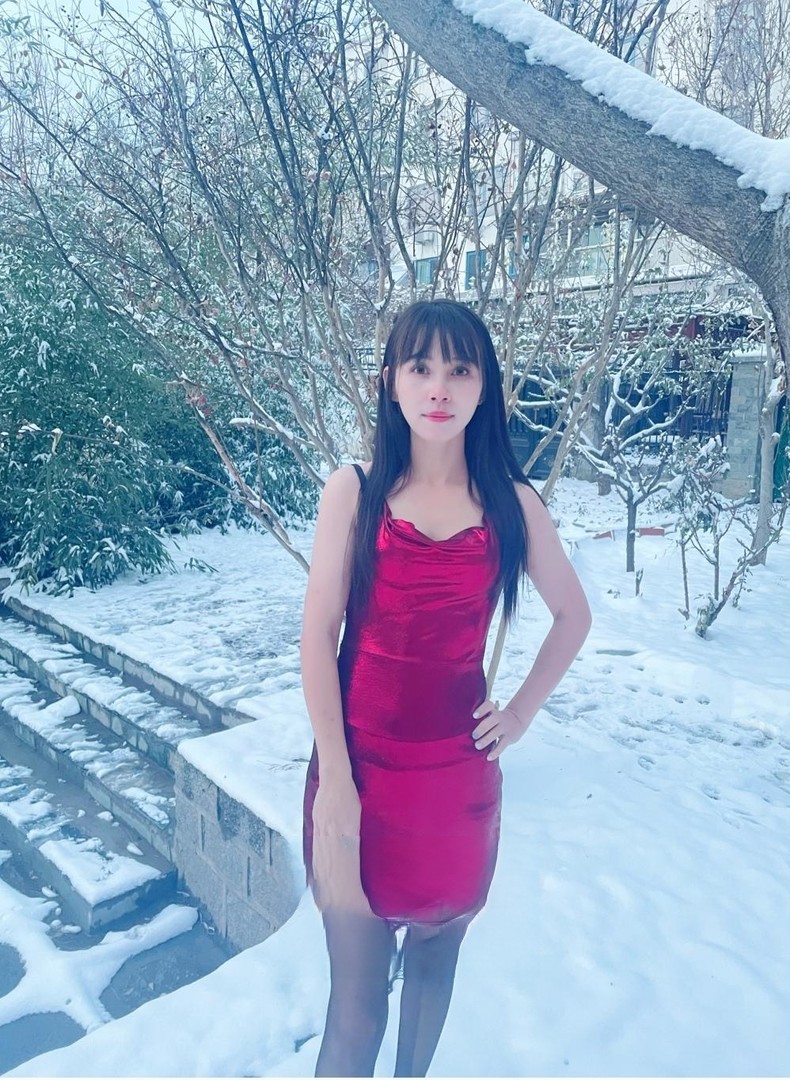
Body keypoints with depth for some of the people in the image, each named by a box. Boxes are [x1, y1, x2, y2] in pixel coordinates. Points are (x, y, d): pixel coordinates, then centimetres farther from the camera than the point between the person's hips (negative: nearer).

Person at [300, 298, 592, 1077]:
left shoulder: (511, 503, -2)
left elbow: (573, 616, 12)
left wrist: (521, 712, 6)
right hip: (361, 762, -2)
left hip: (457, 768, 2)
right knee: (357, 999, 6)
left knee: (435, 953, 21)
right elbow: (318, 636, -9)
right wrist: (334, 782, -11)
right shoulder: (354, 490, -7)